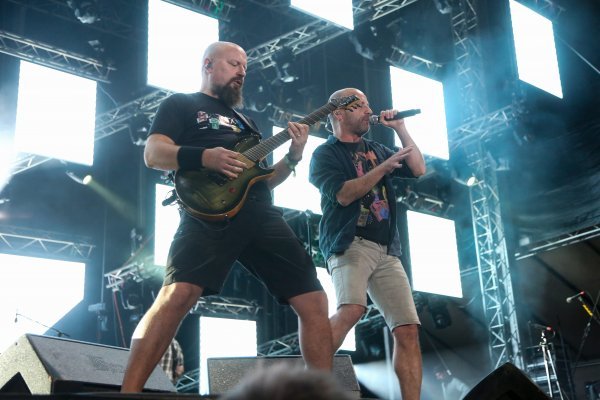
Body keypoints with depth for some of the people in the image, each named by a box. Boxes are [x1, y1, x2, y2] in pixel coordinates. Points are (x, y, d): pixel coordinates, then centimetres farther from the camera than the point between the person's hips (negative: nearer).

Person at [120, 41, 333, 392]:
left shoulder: (245, 120, 34)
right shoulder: (181, 104, 16)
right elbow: (153, 153, 0)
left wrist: (293, 157, 11)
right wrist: (205, 157, -17)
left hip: (262, 216, 6)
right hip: (209, 215, -6)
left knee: (314, 301, -1)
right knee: (179, 295, -29)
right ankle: (129, 392, -24)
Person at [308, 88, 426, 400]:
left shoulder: (376, 150, 24)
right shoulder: (325, 154, 6)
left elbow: (418, 169, 17)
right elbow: (343, 194, -11)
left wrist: (400, 129, 12)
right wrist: (385, 167, -12)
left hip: (387, 251, 6)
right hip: (350, 244, -6)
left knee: (407, 329, -3)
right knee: (351, 309, -32)